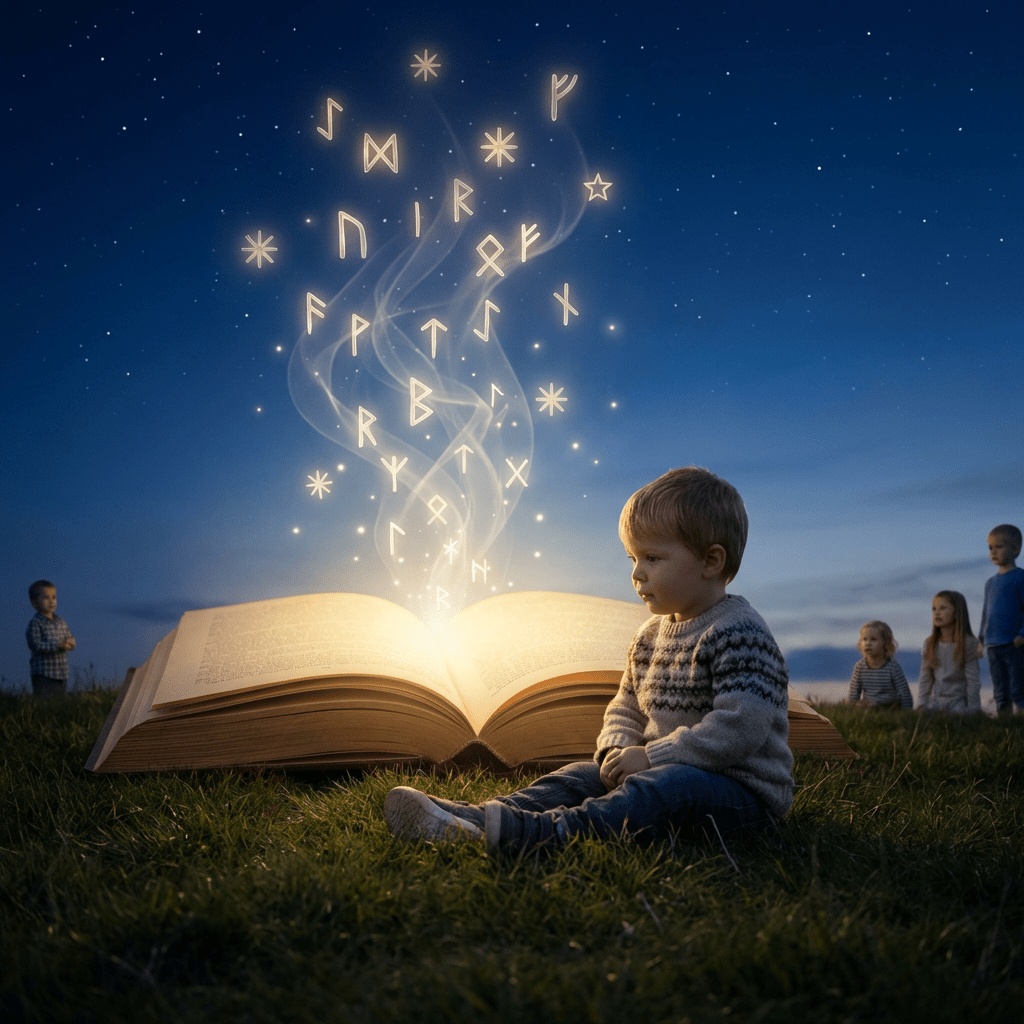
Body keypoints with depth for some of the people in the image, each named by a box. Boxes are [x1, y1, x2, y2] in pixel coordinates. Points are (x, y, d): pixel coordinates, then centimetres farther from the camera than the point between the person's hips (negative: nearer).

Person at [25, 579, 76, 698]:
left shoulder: (60, 621, 11)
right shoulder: (36, 623, -10)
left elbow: (69, 636, 14)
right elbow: (35, 645, -18)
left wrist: (70, 643, -10)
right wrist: (57, 646, -24)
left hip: (62, 674, 7)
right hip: (43, 674, -7)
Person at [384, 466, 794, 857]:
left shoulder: (740, 634, -15)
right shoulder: (650, 636, 14)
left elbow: (742, 726, -25)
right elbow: (627, 709, 20)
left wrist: (652, 758, -22)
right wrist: (619, 750, -4)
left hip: (744, 787, -8)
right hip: (669, 772, 8)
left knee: (666, 789, -36)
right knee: (582, 777, -7)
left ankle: (545, 832, -54)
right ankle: (470, 818, -24)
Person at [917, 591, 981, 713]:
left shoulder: (969, 644, -5)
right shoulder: (929, 645, 8)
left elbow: (973, 681, -5)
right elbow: (925, 679, 10)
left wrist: (972, 710, -8)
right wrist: (921, 705, 2)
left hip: (958, 703, -4)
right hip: (935, 702, 4)